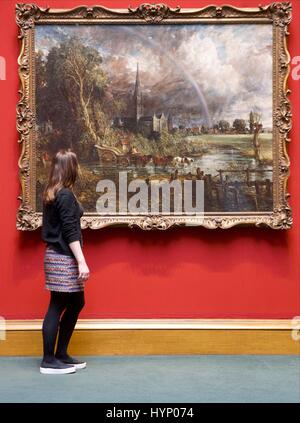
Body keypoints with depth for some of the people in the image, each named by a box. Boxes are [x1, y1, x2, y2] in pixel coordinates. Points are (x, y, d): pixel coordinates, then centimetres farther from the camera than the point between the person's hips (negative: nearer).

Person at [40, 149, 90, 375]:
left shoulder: (52, 193, 13)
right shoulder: (66, 195, -15)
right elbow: (70, 232, -20)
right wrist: (82, 262, -20)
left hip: (59, 256, 10)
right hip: (63, 258, -10)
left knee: (76, 303, 15)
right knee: (57, 307, -2)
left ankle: (61, 354, 22)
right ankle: (48, 360, 6)